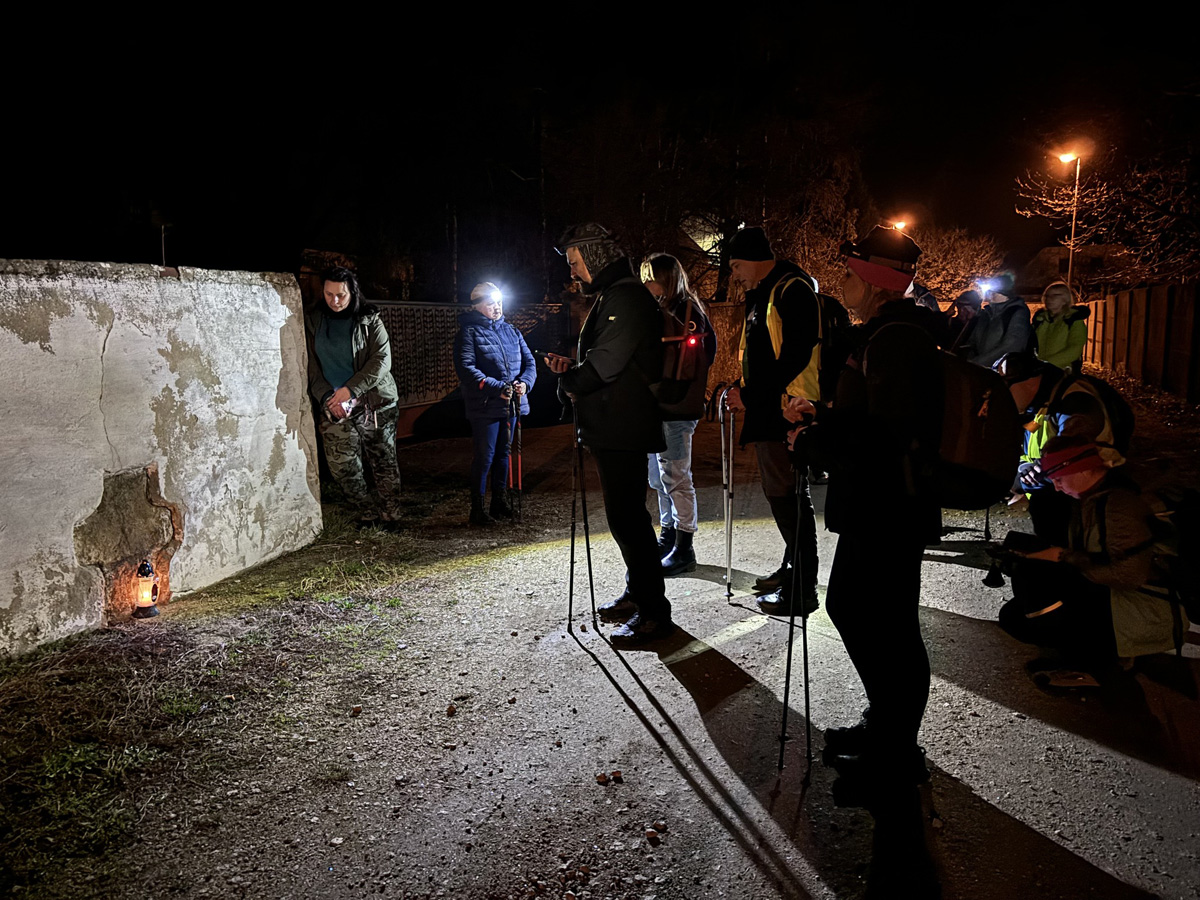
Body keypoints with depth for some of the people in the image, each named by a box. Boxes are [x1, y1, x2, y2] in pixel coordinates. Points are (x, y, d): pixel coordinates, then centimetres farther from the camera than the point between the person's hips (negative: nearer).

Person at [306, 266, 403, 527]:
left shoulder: (369, 320, 0)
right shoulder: (314, 322, 9)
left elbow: (382, 361, -9)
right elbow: (312, 367, 9)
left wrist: (350, 389, -17)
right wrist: (326, 396, -7)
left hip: (375, 403, -2)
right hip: (334, 407, 3)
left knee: (383, 463, 1)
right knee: (342, 467, -2)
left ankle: (390, 516, 12)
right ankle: (367, 514, 14)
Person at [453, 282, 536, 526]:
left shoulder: (511, 331, 14)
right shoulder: (469, 332, -5)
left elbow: (529, 362, 11)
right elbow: (466, 368, -17)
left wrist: (524, 382, -11)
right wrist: (497, 388, -24)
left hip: (511, 405, 6)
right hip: (485, 405, -6)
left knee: (503, 454, 15)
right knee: (484, 457, -3)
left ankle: (500, 502, 27)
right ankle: (477, 508, 7)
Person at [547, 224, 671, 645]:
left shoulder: (626, 297, -14)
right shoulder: (610, 296, 19)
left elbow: (607, 361, -22)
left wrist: (568, 382, -7)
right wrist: (573, 369, 7)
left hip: (622, 430, -11)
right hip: (611, 428, 11)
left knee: (626, 517, -9)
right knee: (626, 515, 17)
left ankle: (654, 612, -2)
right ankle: (637, 593, 30)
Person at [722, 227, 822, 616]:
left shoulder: (793, 290, -13)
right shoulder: (763, 294, 19)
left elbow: (795, 356, -21)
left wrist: (750, 395, -17)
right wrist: (745, 390, 11)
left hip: (788, 412, -10)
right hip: (769, 411, 10)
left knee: (788, 496, -7)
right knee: (780, 493, 17)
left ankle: (803, 589, 1)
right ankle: (792, 569, 30)